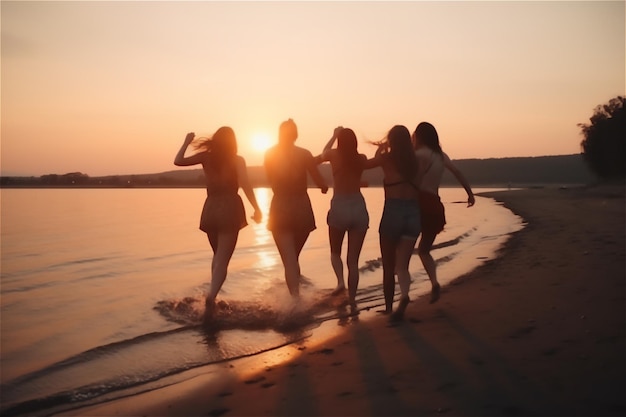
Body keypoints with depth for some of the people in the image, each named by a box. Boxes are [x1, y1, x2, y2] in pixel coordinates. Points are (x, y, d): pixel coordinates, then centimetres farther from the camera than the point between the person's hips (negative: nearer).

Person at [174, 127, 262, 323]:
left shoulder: (206, 156, 7)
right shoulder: (237, 160, 1)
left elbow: (178, 161, 9)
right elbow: (245, 186, -10)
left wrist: (186, 142, 22)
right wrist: (256, 209, -3)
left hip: (211, 210, 3)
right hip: (230, 209, -3)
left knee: (218, 256, 23)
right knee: (222, 260, -8)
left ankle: (213, 296, 23)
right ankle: (212, 296, -30)